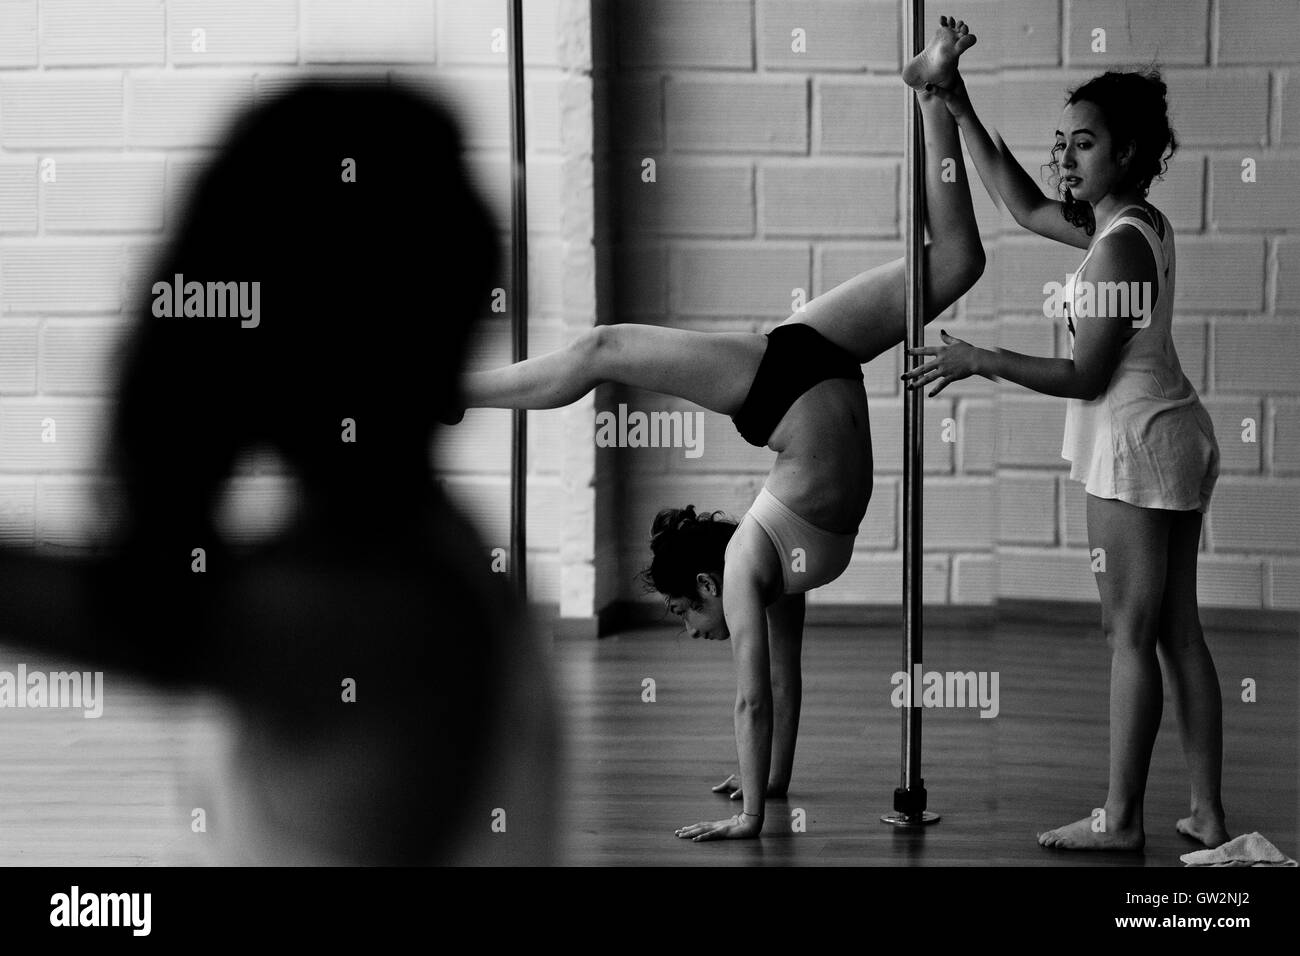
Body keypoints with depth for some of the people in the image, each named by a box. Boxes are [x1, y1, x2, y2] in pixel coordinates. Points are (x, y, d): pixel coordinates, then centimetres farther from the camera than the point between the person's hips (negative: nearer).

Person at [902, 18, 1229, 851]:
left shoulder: (1118, 246, -16)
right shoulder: (1143, 222, 11)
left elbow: (1086, 375, -16)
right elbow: (1028, 208, 22)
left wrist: (981, 361, -13)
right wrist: (961, 113, 20)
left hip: (1134, 444, -9)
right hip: (1172, 435, 9)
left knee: (1131, 632, -4)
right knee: (1179, 631, 10)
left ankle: (1121, 818, 2)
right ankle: (1208, 813, 13)